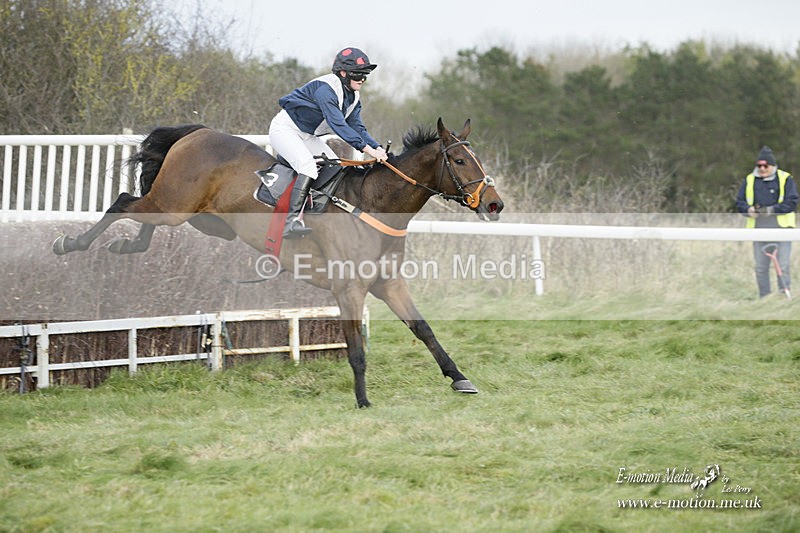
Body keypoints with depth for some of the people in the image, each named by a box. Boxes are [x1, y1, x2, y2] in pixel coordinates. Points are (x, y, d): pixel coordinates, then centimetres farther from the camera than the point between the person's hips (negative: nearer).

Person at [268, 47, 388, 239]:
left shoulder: (353, 98, 2)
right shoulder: (325, 89, -28)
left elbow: (357, 128, 0)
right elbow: (338, 124, -36)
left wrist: (377, 148, -18)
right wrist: (367, 149, -40)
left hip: (307, 136, 10)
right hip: (285, 128, -10)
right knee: (308, 165, -30)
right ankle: (292, 221, -39)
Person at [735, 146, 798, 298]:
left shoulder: (785, 179, 1)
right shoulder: (749, 180, 12)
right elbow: (739, 202, 12)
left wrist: (770, 210, -16)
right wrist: (748, 210, -11)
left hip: (780, 229, -4)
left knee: (783, 266, -8)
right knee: (760, 268, 5)